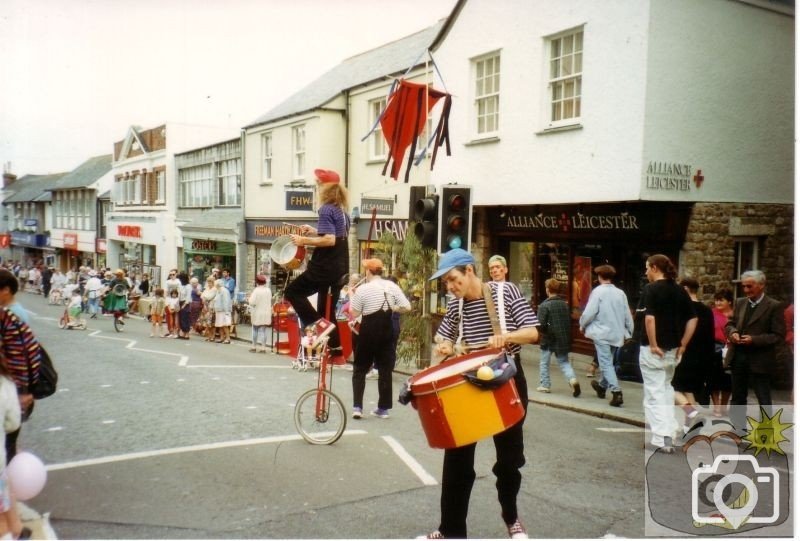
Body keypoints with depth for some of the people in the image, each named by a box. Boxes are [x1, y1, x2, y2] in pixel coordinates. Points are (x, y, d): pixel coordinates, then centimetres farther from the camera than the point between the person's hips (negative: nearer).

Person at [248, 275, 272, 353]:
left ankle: (254, 347, 17)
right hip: (266, 313, 4)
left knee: (255, 330, 10)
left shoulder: (256, 290, -16)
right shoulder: (268, 290, 1)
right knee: (263, 330, 7)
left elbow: (252, 302, -18)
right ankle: (263, 347, 5)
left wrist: (249, 299, 1)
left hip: (257, 314, -4)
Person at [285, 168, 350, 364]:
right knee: (327, 310, 16)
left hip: (325, 267, -9)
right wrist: (315, 232, 18)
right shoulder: (342, 210, 14)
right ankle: (337, 353, 15)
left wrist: (304, 241, -15)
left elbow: (329, 240, -24)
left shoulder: (326, 210, -14)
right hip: (340, 267, 9)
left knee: (293, 292, 5)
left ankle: (320, 324, -7)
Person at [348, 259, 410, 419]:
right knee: (385, 369, 10)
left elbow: (354, 313, -6)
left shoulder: (362, 289, -11)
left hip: (368, 331, -3)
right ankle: (383, 408, 13)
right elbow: (407, 307, -3)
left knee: (360, 369, 10)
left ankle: (357, 406, 3)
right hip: (386, 330, 3)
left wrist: (351, 297, 6)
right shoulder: (392, 286, -2)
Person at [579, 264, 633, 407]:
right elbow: (627, 315, 8)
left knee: (606, 363, -5)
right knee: (608, 361, 21)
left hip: (602, 332, -6)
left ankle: (616, 392, -16)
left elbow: (589, 312, -14)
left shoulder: (598, 291, -12)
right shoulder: (621, 293, 4)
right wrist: (629, 332, 20)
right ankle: (602, 385, 39)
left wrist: (582, 325, 3)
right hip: (616, 334, 6)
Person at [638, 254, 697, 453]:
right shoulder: (680, 291, 7)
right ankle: (668, 433, 26)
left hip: (653, 350, -6)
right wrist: (683, 345, 8)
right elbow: (693, 319, 6)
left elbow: (649, 318, -24)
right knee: (666, 389, 21)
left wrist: (653, 345, -16)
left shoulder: (651, 289, -12)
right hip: (673, 350, 7)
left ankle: (661, 438, -1)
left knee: (654, 393, 1)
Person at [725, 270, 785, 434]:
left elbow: (779, 335, -12)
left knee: (764, 399, 3)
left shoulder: (774, 306, -9)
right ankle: (739, 428, 29)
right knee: (737, 396, 16)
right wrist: (733, 332, -8)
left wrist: (754, 339, -22)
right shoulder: (740, 303, 8)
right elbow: (730, 323, 15)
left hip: (759, 360, -6)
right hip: (738, 357, 6)